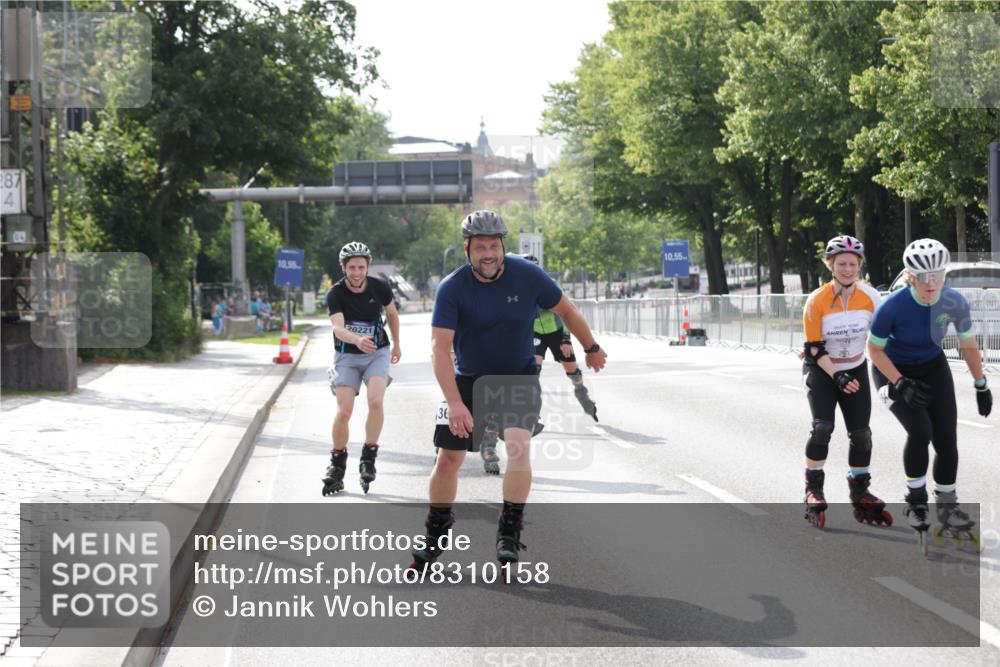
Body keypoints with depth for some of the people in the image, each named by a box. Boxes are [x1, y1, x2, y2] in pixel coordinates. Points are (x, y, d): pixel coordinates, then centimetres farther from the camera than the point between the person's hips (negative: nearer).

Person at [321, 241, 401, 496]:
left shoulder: (379, 288, -11)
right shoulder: (336, 294, -18)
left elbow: (392, 313, 11)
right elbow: (338, 327, -34)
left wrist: (396, 345, 21)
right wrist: (357, 340, -54)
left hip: (377, 353, 1)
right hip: (347, 355, -1)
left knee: (375, 401, -23)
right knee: (344, 411, -11)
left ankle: (369, 457, -10)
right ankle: (337, 464, 8)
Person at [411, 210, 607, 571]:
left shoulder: (527, 275, -15)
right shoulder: (452, 288, -18)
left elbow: (565, 310, 3)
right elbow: (440, 347, -25)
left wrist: (592, 349, 15)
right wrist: (454, 403, -36)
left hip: (518, 376, 0)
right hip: (468, 379, 1)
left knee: (518, 444, -24)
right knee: (448, 458, 1)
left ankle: (510, 533, -13)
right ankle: (436, 534, 22)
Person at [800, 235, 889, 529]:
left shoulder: (870, 296, -12)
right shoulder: (817, 301, -19)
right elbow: (815, 348, -16)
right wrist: (837, 376, -26)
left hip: (855, 370, 3)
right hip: (820, 370, -3)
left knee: (861, 434, 1)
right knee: (822, 427, -20)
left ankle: (860, 494, 17)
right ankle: (813, 491, -8)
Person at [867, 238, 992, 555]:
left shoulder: (954, 302, -21)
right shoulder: (894, 306, -31)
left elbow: (969, 345, -3)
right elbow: (875, 349, -16)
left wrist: (981, 386, 3)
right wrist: (901, 385, -24)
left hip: (933, 369, 3)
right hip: (895, 372, -3)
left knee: (947, 440, -4)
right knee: (920, 430, -25)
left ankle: (948, 511, 14)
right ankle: (916, 501, -4)